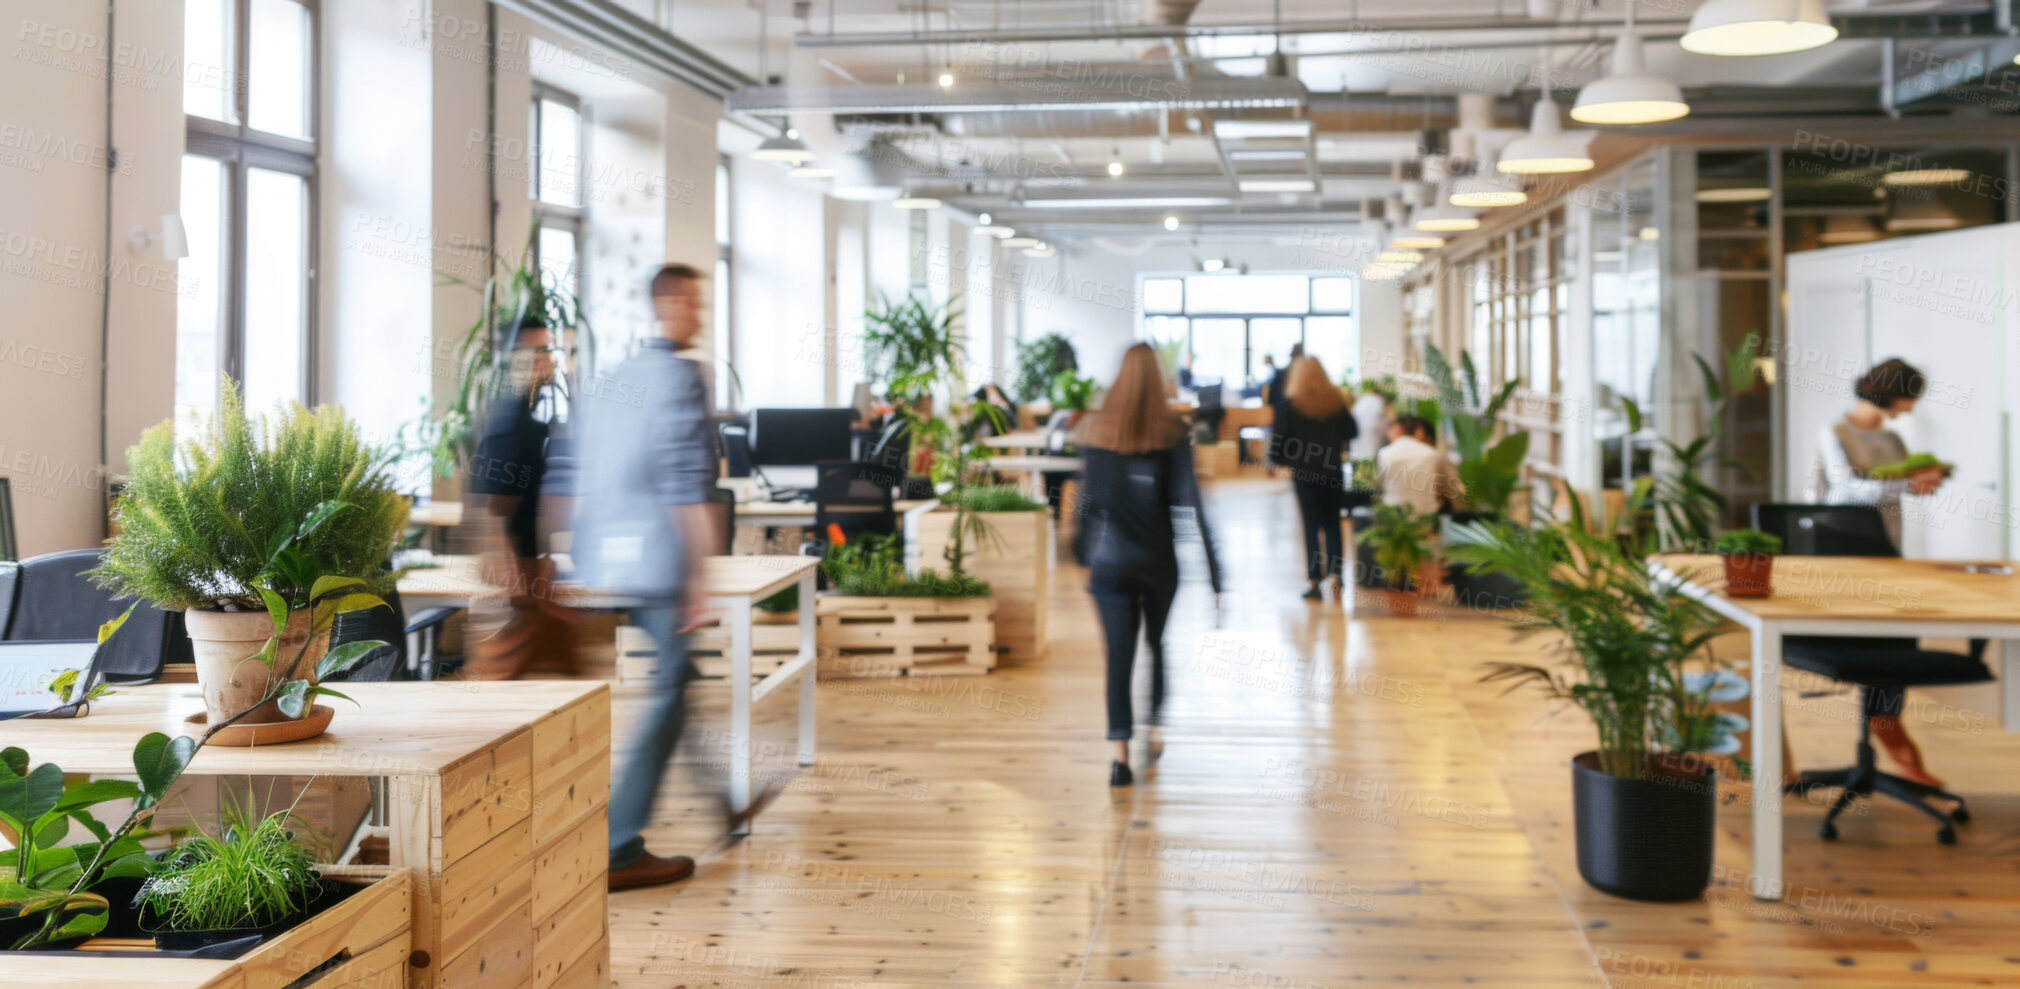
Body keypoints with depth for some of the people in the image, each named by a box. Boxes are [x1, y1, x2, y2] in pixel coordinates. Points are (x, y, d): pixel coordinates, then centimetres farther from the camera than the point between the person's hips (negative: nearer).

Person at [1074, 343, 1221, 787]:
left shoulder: (1094, 431, 0)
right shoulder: (1171, 434, -7)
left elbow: (1088, 497, 6)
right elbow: (1190, 501, -11)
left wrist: (1083, 551, 18)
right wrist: (1214, 573, -10)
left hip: (1108, 560, 1)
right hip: (1158, 559, 0)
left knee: (1118, 654, 1)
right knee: (1157, 643, 22)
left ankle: (1120, 753, -10)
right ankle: (1154, 729, 31)